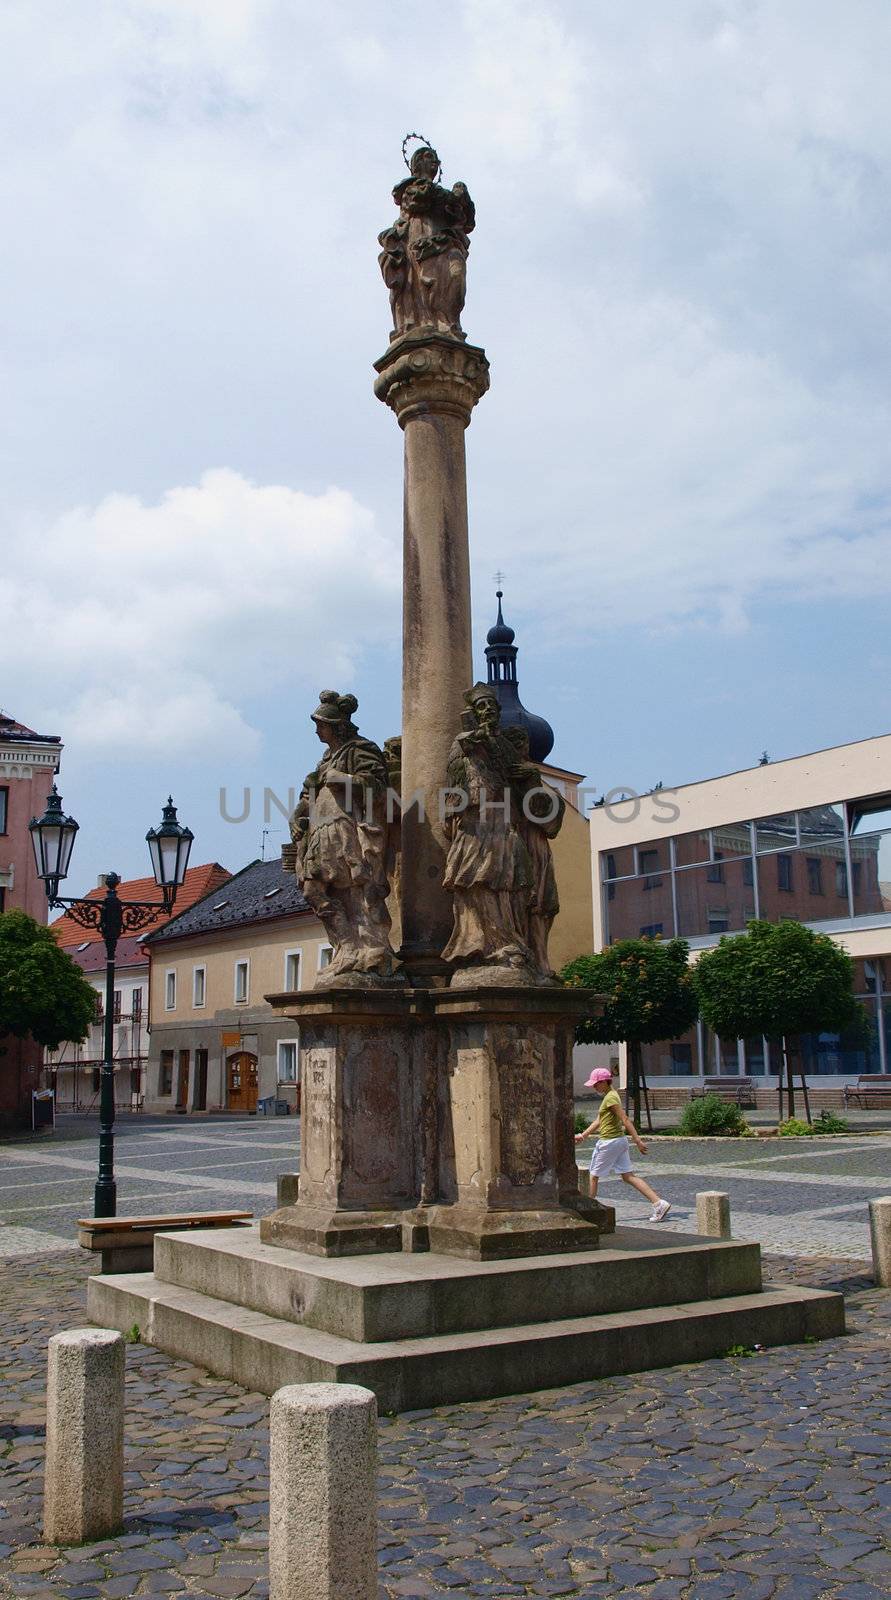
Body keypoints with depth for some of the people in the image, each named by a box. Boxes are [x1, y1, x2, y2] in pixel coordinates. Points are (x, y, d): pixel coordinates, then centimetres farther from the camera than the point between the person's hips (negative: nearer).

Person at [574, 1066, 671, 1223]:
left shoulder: (610, 1098, -15)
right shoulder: (609, 1096, 15)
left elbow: (625, 1120, -22)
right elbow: (598, 1121, 21)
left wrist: (638, 1140, -25)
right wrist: (584, 1135, 19)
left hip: (609, 1142, -10)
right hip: (619, 1140, 10)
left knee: (594, 1176, 5)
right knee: (628, 1176, 6)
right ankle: (659, 1203, -3)